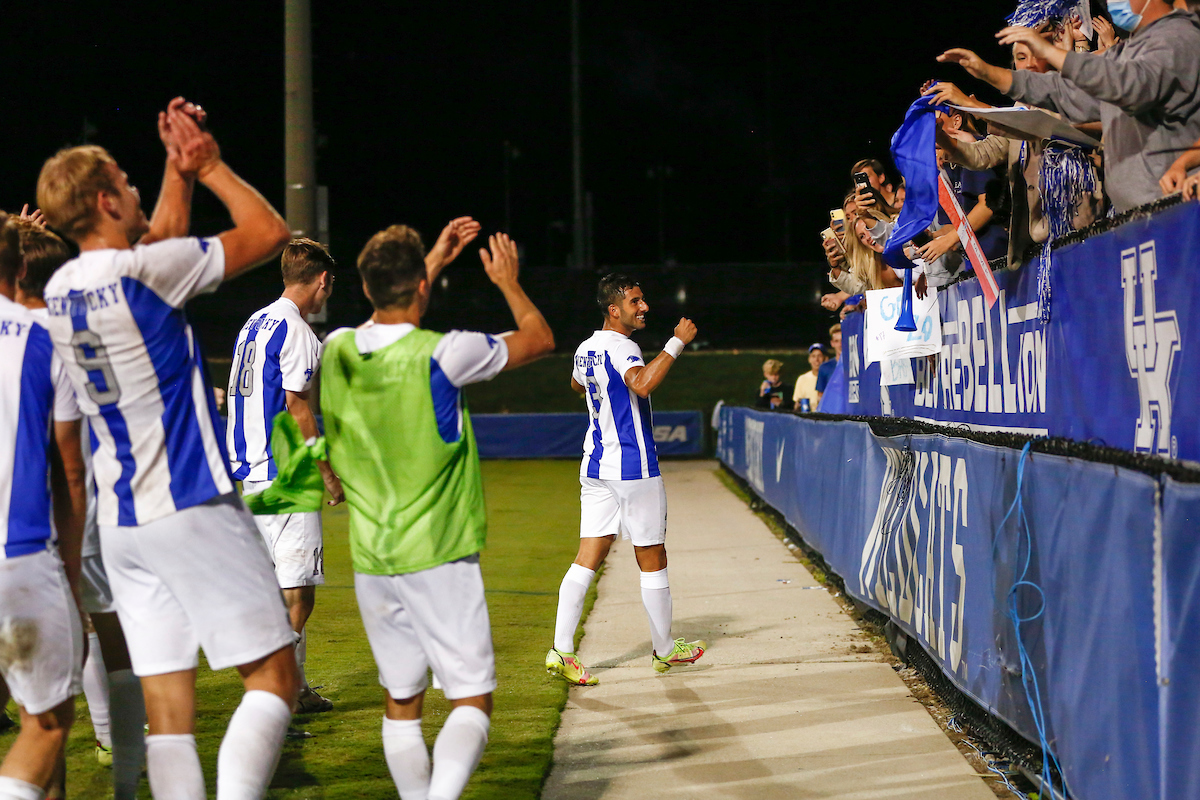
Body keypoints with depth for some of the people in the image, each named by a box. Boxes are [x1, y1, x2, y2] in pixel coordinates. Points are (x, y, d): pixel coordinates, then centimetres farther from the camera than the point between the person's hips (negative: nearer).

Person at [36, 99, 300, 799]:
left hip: (120, 523, 8)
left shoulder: (59, 290, 10)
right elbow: (271, 232, -2)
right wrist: (211, 167, 10)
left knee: (167, 710, 5)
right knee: (274, 679, -4)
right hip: (193, 508, -7)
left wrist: (179, 170, 30)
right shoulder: (146, 271, -12)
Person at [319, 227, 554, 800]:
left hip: (370, 560, 5)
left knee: (401, 703, 15)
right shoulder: (443, 354, -13)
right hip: (438, 558, -5)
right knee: (473, 701, -3)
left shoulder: (336, 350, 3)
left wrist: (433, 262, 37)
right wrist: (508, 282, 21)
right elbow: (540, 339, 4)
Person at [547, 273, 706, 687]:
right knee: (652, 560, 6)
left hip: (595, 466, 8)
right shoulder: (621, 347, -16)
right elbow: (642, 384, -36)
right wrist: (677, 343, -28)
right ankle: (664, 649, 19)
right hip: (633, 467, -8)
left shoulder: (586, 349, 11)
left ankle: (561, 650, -7)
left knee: (587, 559, 3)